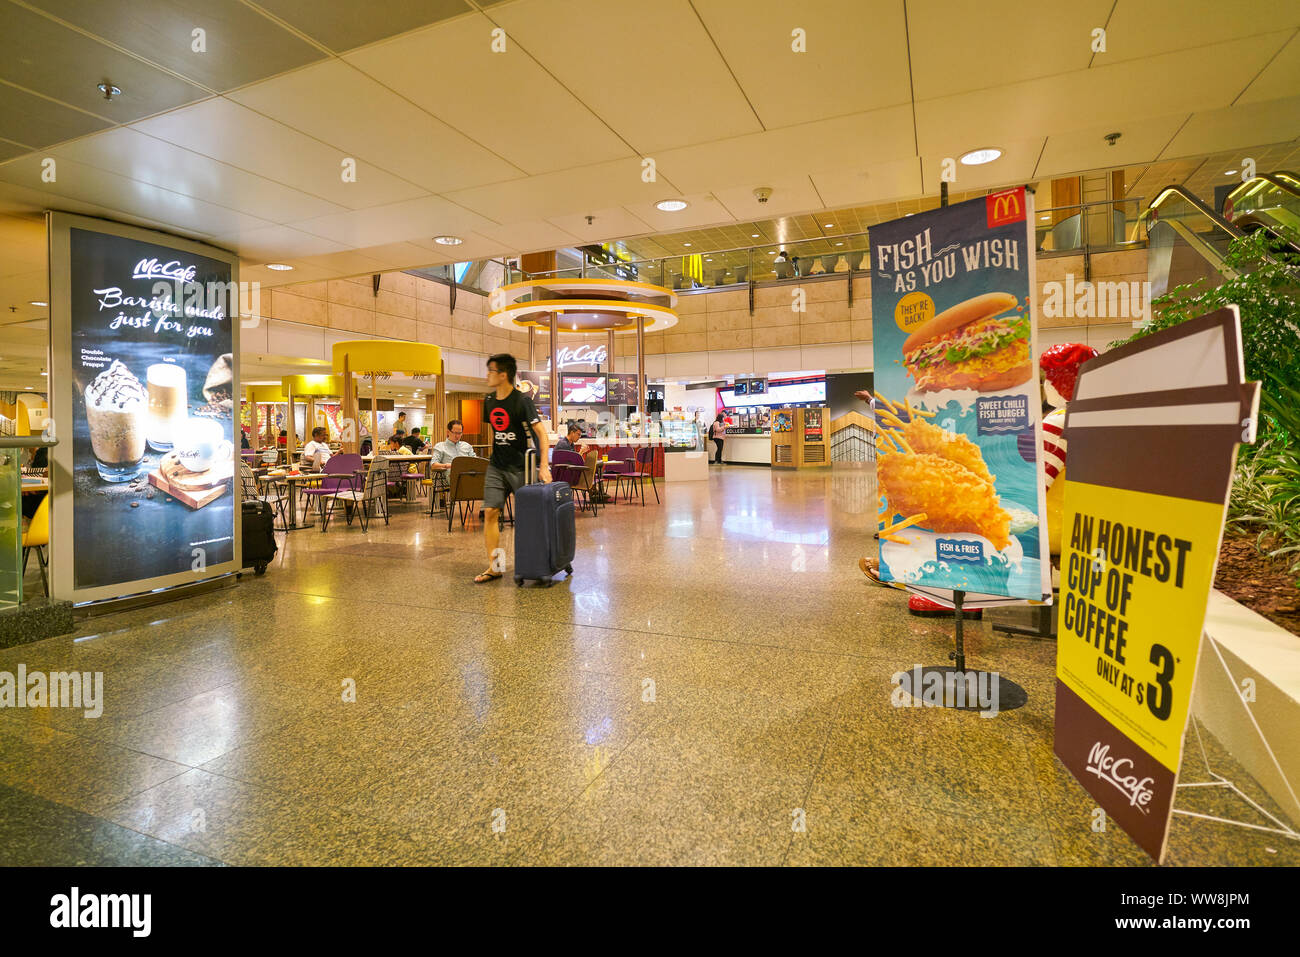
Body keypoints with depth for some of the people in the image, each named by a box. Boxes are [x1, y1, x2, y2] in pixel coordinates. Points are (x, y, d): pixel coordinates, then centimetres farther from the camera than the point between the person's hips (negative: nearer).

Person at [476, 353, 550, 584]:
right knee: (490, 513, -4)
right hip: (496, 467, 6)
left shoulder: (522, 401, -14)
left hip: (520, 467, -5)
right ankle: (494, 566, 3)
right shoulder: (489, 401, 6)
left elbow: (541, 432, -18)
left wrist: (544, 466, -25)